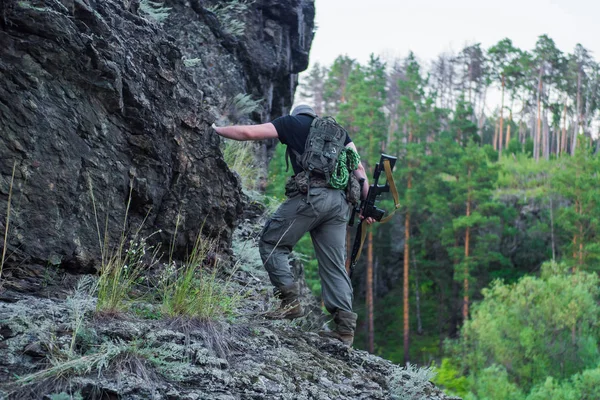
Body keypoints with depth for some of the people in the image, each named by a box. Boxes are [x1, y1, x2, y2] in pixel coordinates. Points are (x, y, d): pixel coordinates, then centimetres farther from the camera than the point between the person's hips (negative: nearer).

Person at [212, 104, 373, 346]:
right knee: (334, 264, 7)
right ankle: (345, 325, -3)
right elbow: (358, 167, 18)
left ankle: (291, 300, -4)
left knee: (271, 243, 8)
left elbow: (248, 132, 9)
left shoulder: (292, 122, 16)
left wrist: (217, 130, 23)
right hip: (340, 201, 5)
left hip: (311, 195, -5)